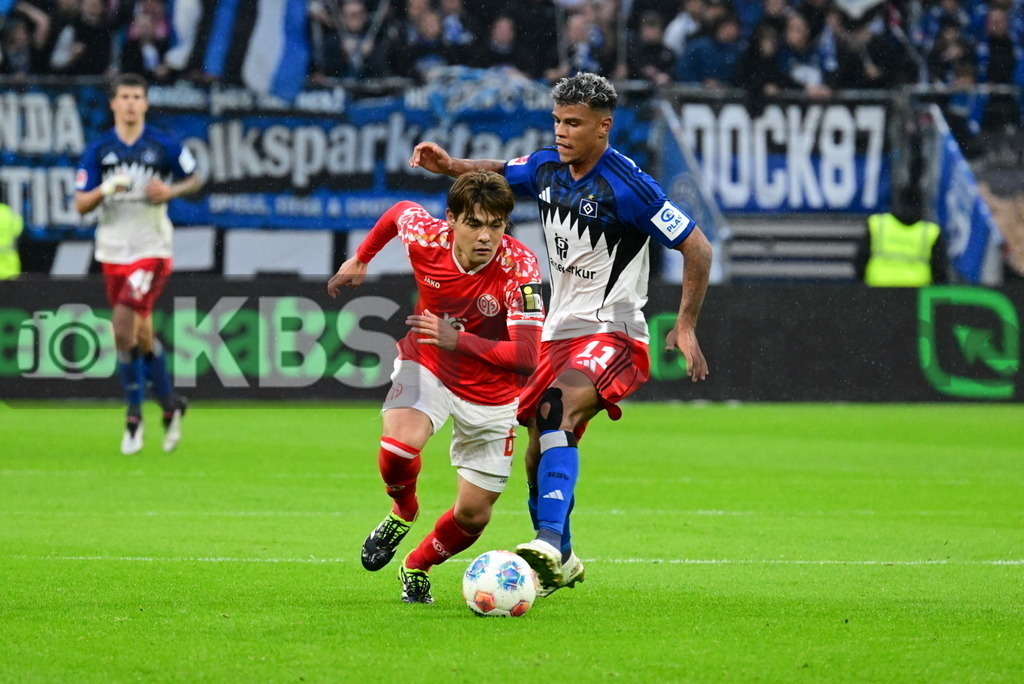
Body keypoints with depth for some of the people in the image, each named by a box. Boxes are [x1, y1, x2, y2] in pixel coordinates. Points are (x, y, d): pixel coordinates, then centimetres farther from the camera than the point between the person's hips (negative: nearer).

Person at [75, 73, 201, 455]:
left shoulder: (164, 147, -3)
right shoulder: (98, 151, 2)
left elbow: (194, 180, 10)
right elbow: (80, 204, 0)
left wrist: (171, 191, -10)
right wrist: (106, 188, -19)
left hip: (152, 251, -4)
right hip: (113, 252, 4)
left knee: (123, 327, -18)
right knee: (141, 335, 9)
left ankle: (134, 415, -6)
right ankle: (169, 405, 25)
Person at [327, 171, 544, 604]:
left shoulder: (519, 267, -30)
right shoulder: (425, 238, -22)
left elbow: (526, 355, -36)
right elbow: (400, 211, 4)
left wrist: (458, 340, -46)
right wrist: (360, 260, 16)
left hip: (489, 392, -1)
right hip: (425, 365, 1)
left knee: (472, 515, 4)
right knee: (398, 448, -29)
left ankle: (417, 567, 37)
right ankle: (403, 512, 7)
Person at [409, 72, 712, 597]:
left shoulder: (627, 187, -17)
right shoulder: (547, 168, 4)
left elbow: (697, 248, -13)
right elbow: (500, 172, 26)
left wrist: (686, 327, -17)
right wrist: (451, 166, 6)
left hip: (613, 335, -8)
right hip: (559, 331, 8)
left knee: (557, 407, -33)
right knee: (539, 450, 11)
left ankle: (549, 540, -45)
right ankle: (560, 563, 31)